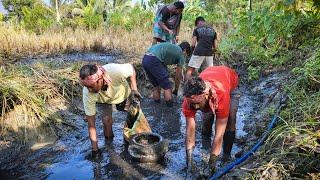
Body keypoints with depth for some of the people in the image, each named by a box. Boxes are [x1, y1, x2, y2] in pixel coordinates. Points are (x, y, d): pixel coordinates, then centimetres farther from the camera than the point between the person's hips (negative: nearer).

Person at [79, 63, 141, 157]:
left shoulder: (116, 71, -45)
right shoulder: (87, 93, -39)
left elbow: (131, 68, -18)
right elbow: (91, 124, -29)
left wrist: (134, 89, -23)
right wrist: (95, 149, -26)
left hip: (123, 94, 1)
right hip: (104, 100, -1)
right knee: (106, 120, -21)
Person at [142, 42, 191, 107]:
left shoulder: (171, 47, 33)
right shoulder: (181, 53, 12)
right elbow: (178, 76, 15)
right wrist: (176, 90, 29)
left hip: (145, 59, 9)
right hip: (154, 61, -9)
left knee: (156, 86, 23)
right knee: (167, 88, 3)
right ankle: (170, 106, 7)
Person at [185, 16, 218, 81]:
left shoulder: (197, 29, 8)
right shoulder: (212, 30, 19)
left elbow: (193, 44, 1)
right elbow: (215, 47, 13)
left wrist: (193, 50, 19)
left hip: (199, 52, -4)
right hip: (209, 53, 4)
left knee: (190, 70, 1)